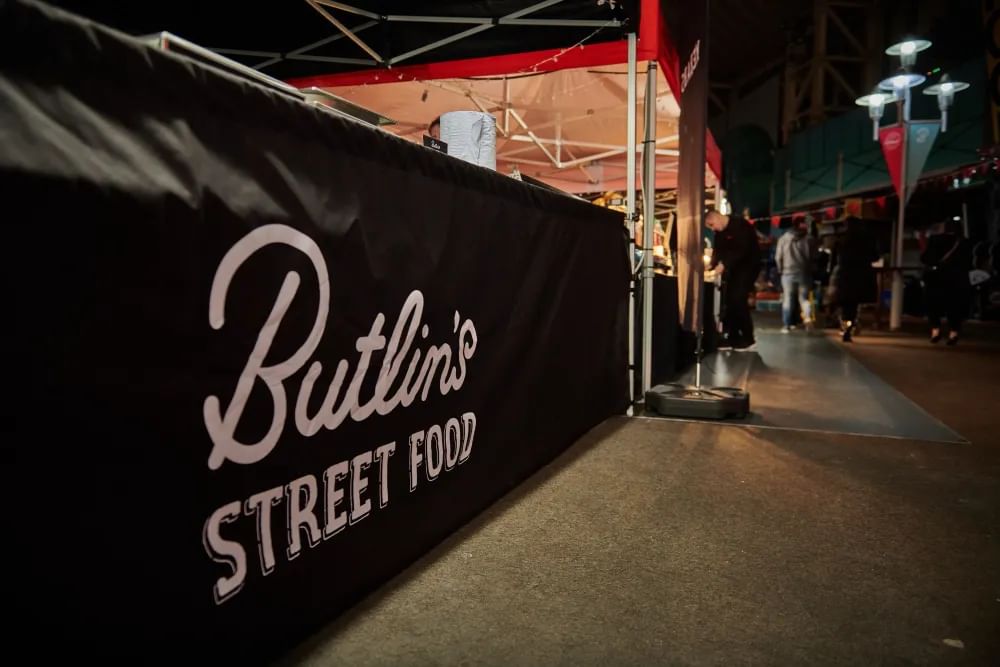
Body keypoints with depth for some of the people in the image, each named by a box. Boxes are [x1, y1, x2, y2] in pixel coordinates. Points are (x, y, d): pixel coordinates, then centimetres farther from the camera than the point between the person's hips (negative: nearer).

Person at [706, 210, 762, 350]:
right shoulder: (719, 232, 7)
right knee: (728, 300, 2)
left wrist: (724, 265, -33)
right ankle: (733, 337, 8)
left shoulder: (740, 225, -20)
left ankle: (748, 339, -8)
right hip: (733, 267, 8)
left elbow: (742, 250, -28)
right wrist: (712, 265, -13)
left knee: (738, 299, -16)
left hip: (748, 265, -8)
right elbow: (718, 250, 5)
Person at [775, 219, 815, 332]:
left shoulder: (783, 239, 0)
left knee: (787, 299, 5)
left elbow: (778, 257, -1)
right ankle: (808, 316, -14)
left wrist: (781, 270, 10)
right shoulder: (808, 239, -1)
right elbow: (813, 257, -1)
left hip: (788, 273, 0)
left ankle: (786, 325, 3)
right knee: (804, 297, 10)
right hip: (804, 273, 0)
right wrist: (809, 268, 13)